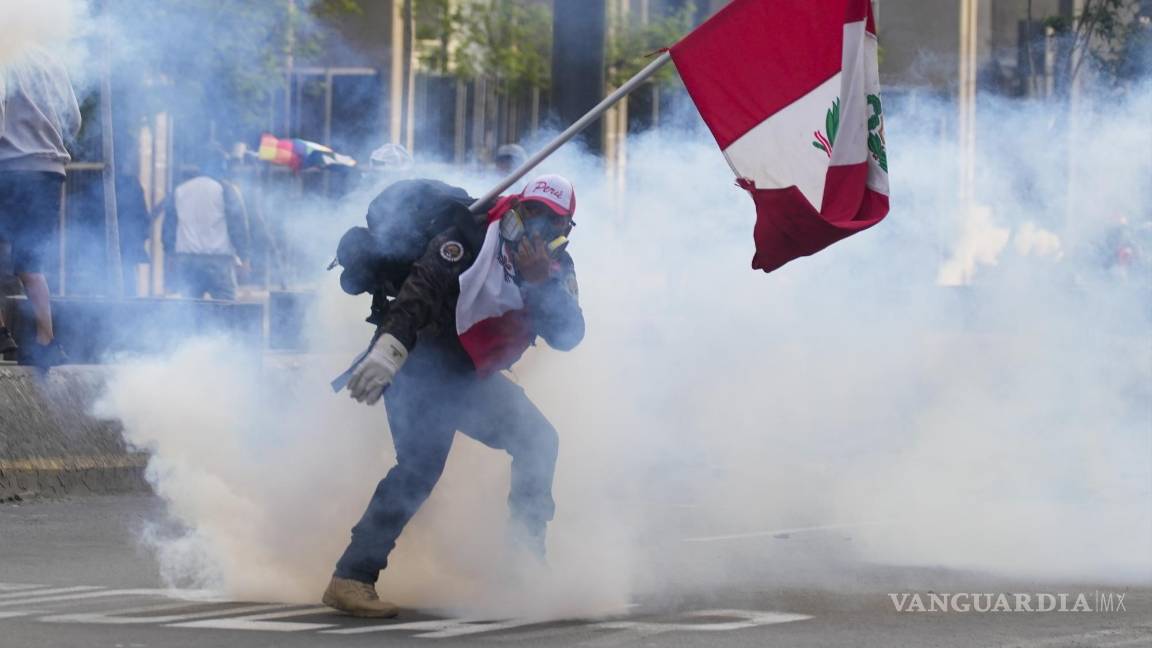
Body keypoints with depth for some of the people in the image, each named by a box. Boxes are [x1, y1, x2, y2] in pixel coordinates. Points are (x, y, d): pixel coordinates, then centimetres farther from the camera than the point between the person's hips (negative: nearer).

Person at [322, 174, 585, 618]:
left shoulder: (556, 270, 4)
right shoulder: (472, 239, -18)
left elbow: (568, 336, -9)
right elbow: (421, 289, -31)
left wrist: (541, 282, -24)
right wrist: (387, 347, -46)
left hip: (473, 381, 8)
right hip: (424, 366, -8)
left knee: (539, 440, -1)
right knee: (422, 463, -24)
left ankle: (526, 553, 10)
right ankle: (351, 578, -25)